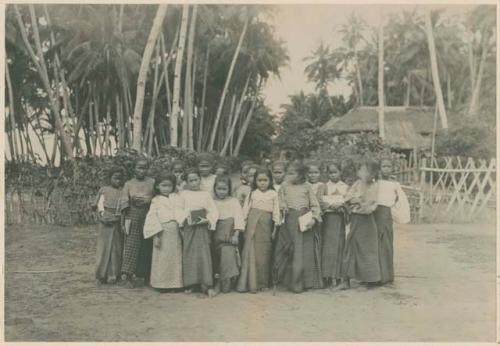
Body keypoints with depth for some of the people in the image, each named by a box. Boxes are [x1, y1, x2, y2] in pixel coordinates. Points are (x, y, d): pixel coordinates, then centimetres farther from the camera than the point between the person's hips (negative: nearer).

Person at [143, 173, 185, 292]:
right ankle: (162, 283, 11)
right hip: (162, 232, -2)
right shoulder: (156, 201, 5)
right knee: (162, 258, 2)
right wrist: (155, 236, -8)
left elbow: (182, 213, 2)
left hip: (175, 232, 2)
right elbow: (152, 218, 0)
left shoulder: (177, 198, 9)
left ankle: (175, 283, 14)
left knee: (176, 257, 6)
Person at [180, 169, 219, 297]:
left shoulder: (205, 194, 7)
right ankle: (189, 284, 13)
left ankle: (206, 285, -3)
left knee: (204, 255, -5)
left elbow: (214, 211, 2)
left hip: (202, 228, 0)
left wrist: (206, 220, -14)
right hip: (188, 228, 0)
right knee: (188, 255, 3)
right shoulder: (183, 194, 7)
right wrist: (183, 220, -13)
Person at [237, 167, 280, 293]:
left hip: (265, 224, 0)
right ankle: (250, 283, 3)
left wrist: (276, 227, 1)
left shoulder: (273, 194, 5)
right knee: (250, 252, -2)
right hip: (252, 223, 0)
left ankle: (263, 283, 15)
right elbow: (246, 209, 7)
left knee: (264, 253, 5)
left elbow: (276, 211, 5)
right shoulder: (252, 193, 7)